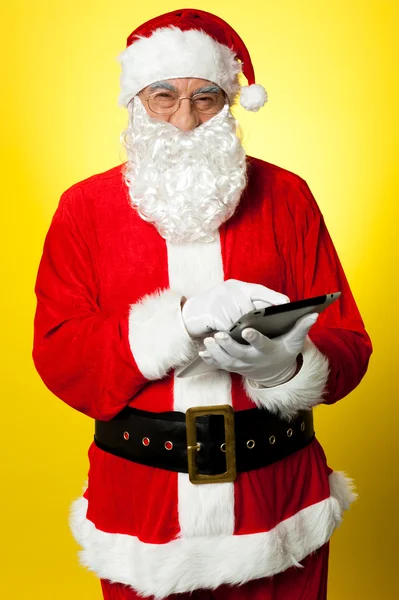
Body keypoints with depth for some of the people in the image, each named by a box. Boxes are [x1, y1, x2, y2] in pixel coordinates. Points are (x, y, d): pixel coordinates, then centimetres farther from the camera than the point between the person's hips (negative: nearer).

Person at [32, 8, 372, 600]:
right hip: (140, 503, 0)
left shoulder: (287, 196, 1)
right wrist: (182, 319, -23)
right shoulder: (85, 208, 0)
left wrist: (282, 362, -25)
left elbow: (346, 345, -2)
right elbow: (58, 356, -9)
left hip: (277, 503, 1)